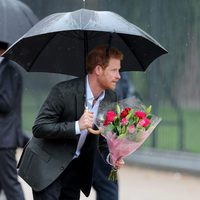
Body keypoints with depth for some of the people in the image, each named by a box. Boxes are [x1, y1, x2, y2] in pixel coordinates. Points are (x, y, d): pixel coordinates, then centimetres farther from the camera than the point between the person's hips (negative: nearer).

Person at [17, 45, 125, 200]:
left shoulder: (110, 98, -1)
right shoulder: (64, 91, -22)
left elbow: (103, 136, 11)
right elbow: (39, 128, -23)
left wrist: (110, 156, -10)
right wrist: (77, 126, -31)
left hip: (76, 168, 6)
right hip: (47, 165, -6)